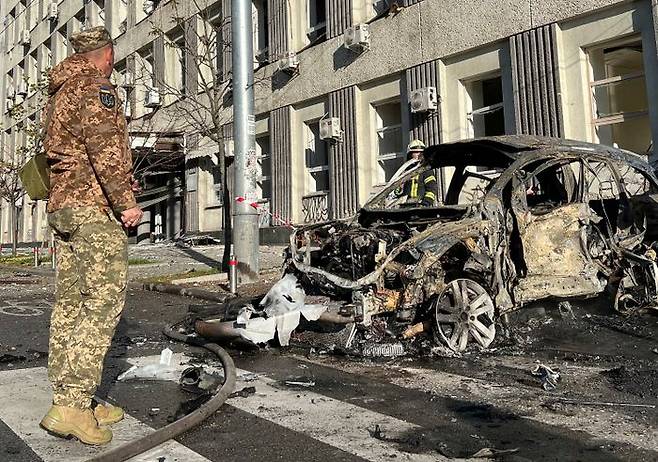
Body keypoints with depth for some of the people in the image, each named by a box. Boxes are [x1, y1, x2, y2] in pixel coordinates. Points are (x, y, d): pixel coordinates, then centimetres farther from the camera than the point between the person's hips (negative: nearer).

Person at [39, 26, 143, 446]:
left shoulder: (59, 93, 24)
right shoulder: (96, 88, -6)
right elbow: (105, 149, -17)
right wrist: (127, 201, -17)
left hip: (62, 206, 10)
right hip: (96, 207, -10)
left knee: (71, 305, 7)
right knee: (104, 301, -11)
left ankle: (69, 400, 11)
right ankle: (72, 404, -14)